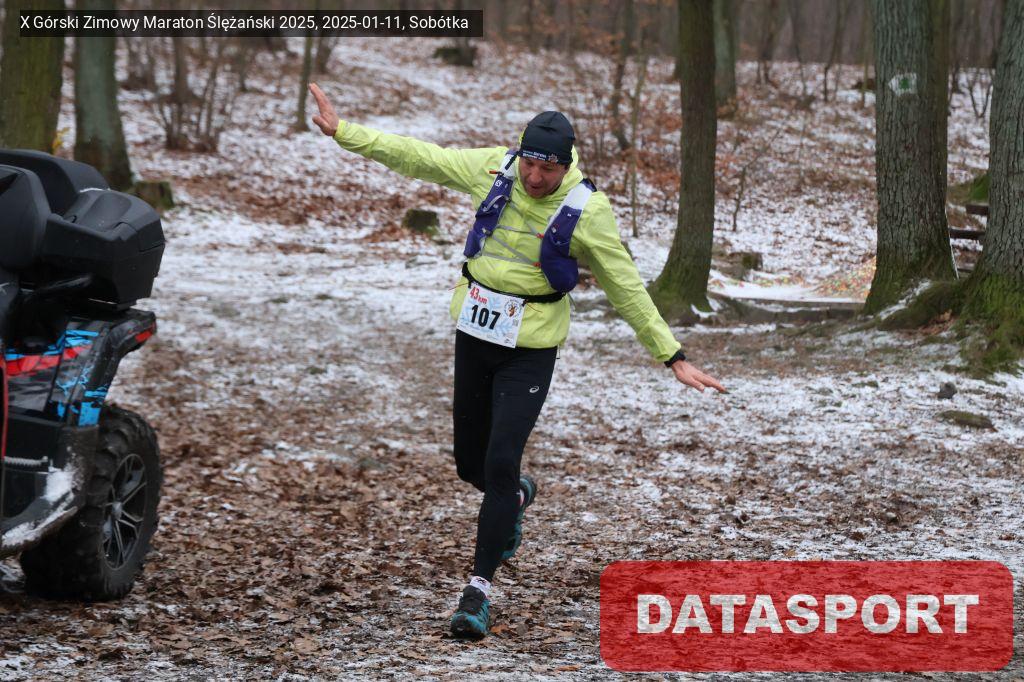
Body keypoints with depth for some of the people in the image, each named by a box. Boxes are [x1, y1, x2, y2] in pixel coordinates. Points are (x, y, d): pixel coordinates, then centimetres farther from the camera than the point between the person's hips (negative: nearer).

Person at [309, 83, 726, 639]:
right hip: (474, 334, 4)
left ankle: (479, 589, -4)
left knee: (500, 463, -13)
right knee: (470, 463, 14)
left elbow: (626, 289, -6)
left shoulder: (587, 209, -14)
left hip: (529, 350, -4)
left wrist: (671, 356, -6)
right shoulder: (494, 169, -6)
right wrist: (343, 132, 2)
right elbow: (418, 157, 3)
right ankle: (516, 498, 50)